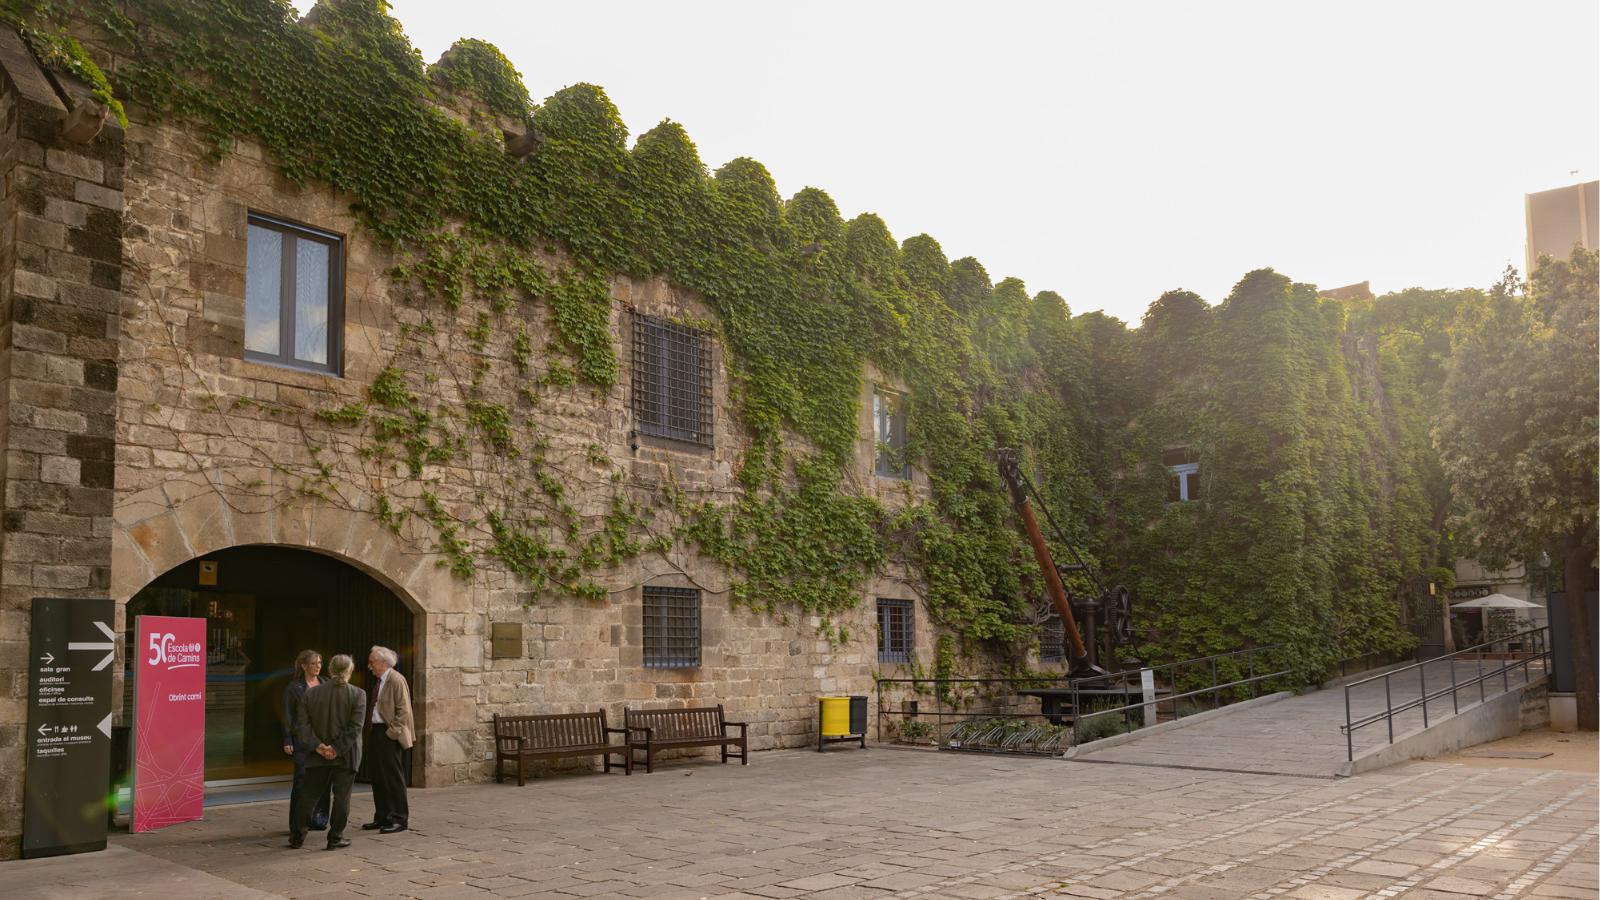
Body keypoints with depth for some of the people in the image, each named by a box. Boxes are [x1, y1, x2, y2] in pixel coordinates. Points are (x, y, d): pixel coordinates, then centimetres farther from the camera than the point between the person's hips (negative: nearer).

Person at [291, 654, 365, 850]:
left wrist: (317, 745, -8)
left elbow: (302, 724, -3)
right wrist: (337, 749, -12)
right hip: (346, 756, -3)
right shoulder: (357, 694, -7)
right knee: (342, 796, 5)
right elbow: (355, 727, -14)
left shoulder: (311, 693, 3)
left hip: (317, 755, 3)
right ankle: (335, 838, 9)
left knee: (309, 795, 13)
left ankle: (298, 836, 16)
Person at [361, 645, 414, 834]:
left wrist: (392, 732, -18)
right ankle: (382, 817, 23)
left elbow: (403, 710, -17)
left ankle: (399, 819, 1)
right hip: (375, 733, 10)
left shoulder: (396, 680, -13)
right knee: (377, 777, 13)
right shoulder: (380, 681, 15)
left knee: (393, 777, -5)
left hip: (388, 735, -10)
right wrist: (371, 731, 13)